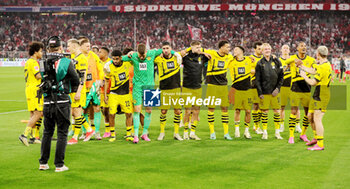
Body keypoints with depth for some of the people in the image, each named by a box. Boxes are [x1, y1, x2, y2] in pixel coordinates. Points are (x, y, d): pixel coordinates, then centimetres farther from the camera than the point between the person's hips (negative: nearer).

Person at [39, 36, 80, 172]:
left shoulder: (44, 64, 1)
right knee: (62, 133, 4)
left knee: (47, 132, 16)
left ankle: (43, 163, 19)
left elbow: (42, 81, 8)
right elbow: (76, 81, -4)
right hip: (62, 102, -4)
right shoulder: (66, 62, -9)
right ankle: (59, 164, 4)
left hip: (47, 103, 4)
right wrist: (73, 89, 17)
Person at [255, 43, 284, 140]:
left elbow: (281, 77, 7)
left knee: (277, 111, 2)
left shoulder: (276, 61, 5)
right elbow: (257, 80, 1)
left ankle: (277, 132, 11)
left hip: (274, 92, 1)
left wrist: (277, 88, -4)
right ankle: (264, 132, 10)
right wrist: (260, 93, -6)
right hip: (264, 92, -1)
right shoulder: (260, 63, 2)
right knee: (264, 112, 2)